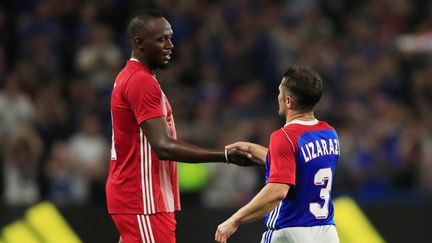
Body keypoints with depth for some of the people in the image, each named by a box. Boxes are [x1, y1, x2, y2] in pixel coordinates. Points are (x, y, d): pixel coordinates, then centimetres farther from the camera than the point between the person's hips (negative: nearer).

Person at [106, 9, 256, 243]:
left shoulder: (129, 78, 16)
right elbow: (164, 147, -25)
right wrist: (225, 156, -29)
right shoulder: (142, 82, -17)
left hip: (130, 197, 11)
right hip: (143, 201, -11)